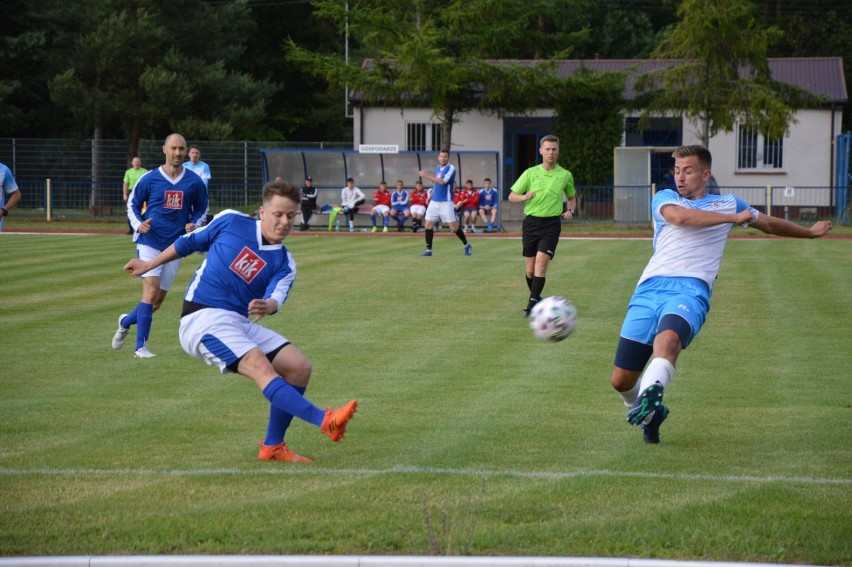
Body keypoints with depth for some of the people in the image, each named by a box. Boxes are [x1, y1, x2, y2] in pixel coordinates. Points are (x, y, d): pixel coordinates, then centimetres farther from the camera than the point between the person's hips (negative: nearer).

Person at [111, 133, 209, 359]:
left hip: (175, 246, 3)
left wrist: (194, 224, -5)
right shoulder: (149, 179, -2)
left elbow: (201, 209, 16)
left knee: (158, 299, 5)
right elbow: (132, 204, 9)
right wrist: (138, 224, -11)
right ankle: (141, 346, -11)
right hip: (149, 241, -3)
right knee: (151, 290, -18)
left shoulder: (194, 182, 3)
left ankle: (126, 321, 35)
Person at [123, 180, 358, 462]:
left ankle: (272, 446, 6)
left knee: (299, 368, -8)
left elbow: (277, 297, -14)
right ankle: (324, 420, -43)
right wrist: (148, 265, 21)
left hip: (240, 323, 5)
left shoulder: (284, 263, 6)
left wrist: (268, 306, -38)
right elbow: (189, 242, 15)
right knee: (261, 367, -27)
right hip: (203, 319, -5)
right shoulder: (230, 222, 0)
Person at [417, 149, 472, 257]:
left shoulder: (451, 168, -9)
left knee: (454, 226, -4)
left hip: (446, 202, -6)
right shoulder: (437, 168, 13)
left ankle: (467, 245, 15)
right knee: (428, 224, -2)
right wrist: (430, 196, 17)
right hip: (434, 202, 6)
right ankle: (428, 250, 2)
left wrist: (427, 176, -22)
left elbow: (442, 181, -22)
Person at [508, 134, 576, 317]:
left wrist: (571, 211, 0)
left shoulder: (565, 175, 5)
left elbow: (572, 197, 21)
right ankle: (536, 298, 29)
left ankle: (532, 305, -18)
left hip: (551, 224, -2)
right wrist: (524, 197, -15)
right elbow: (512, 196, 6)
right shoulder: (530, 173, 4)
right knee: (530, 269, 5)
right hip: (531, 222, 2)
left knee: (541, 262, -17)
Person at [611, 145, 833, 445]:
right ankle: (648, 412, 26)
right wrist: (734, 218, -2)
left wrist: (810, 232, 55)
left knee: (668, 339, -38)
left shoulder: (728, 203, 24)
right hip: (650, 287, 1)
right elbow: (680, 217, -8)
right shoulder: (665, 198, 17)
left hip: (691, 290, -1)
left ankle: (650, 395, -60)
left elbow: (769, 224, 42)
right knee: (621, 380, -3)